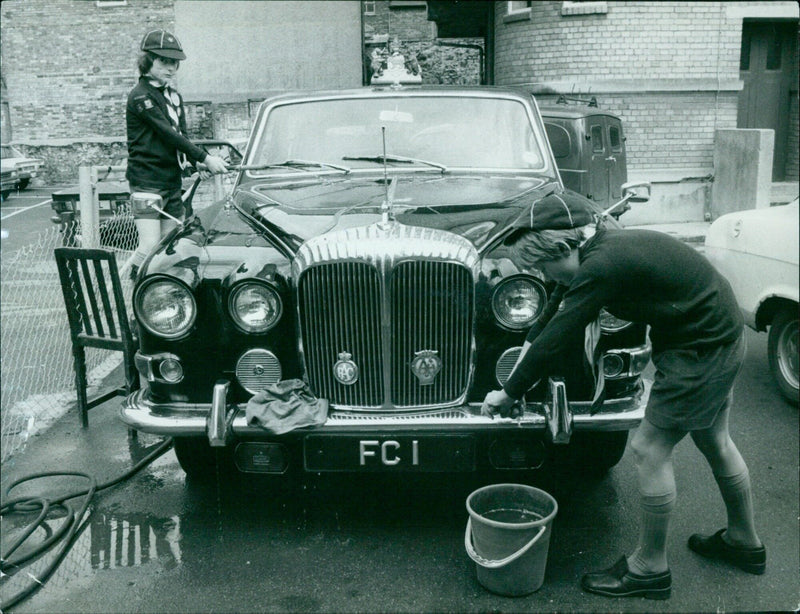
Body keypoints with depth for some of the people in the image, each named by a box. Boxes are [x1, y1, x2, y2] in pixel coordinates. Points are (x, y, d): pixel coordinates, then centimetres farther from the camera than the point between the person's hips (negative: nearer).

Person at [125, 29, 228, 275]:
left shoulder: (173, 96, 15)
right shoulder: (141, 96, -10)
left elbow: (181, 134, 9)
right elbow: (168, 134, -17)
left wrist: (197, 162, -10)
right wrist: (204, 157, -21)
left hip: (172, 180, 8)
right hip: (146, 181, -8)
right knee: (150, 247, -13)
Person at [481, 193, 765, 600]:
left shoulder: (601, 267, -27)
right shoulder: (601, 247, 3)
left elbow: (552, 341, -22)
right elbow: (552, 316, 11)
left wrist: (509, 394, -10)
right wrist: (516, 378, 11)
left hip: (701, 349, -10)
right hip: (723, 334, 10)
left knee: (649, 449, -1)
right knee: (714, 442, 24)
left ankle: (649, 569, 15)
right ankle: (744, 541, 44)